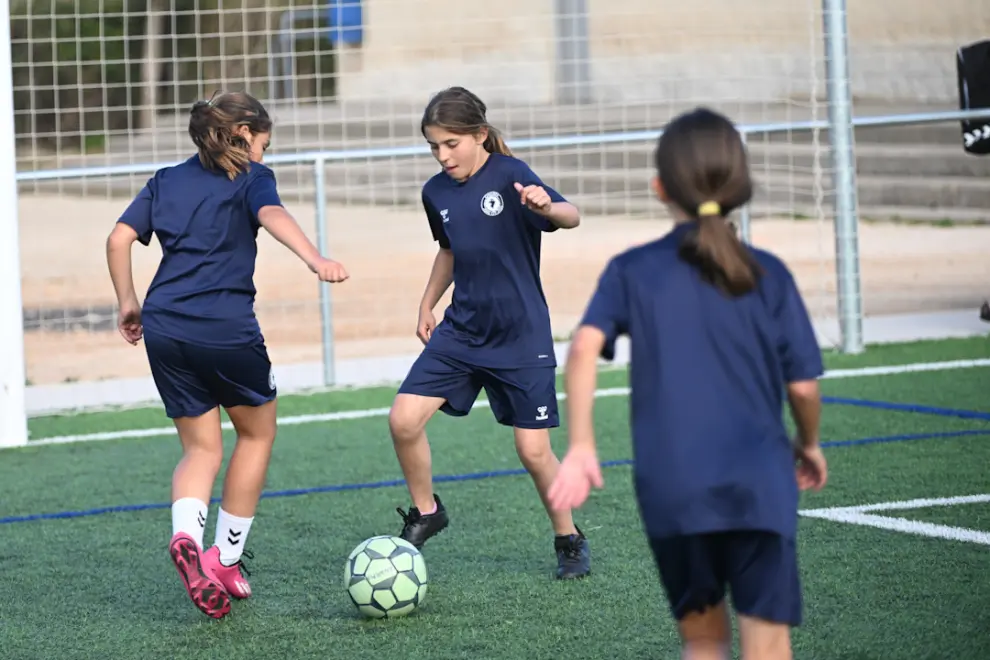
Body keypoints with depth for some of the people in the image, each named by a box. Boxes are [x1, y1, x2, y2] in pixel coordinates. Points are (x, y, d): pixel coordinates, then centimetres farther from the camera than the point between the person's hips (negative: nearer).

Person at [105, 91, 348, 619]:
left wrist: (128, 303, 19)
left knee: (201, 448, 15)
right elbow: (273, 215, -17)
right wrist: (316, 261, -32)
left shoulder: (166, 180, 19)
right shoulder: (250, 177, 5)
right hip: (227, 330, -4)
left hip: (165, 330, 5)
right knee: (256, 435, 19)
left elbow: (119, 239, 9)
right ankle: (226, 559, 17)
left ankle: (186, 535, -15)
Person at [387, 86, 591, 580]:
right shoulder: (436, 193, 2)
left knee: (534, 450, -3)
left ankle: (570, 540, 20)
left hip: (522, 337, -5)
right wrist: (427, 305, 20)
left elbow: (570, 218, -30)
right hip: (461, 331, 5)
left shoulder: (509, 175, -15)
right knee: (403, 419, -10)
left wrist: (547, 207, -52)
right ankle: (425, 512, 13)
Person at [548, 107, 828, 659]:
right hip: (759, 487, -1)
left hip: (671, 488, 1)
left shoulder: (631, 272, 6)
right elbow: (803, 384, 5)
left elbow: (584, 349, -9)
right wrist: (810, 445, 23)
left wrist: (580, 447, -7)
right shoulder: (768, 275, 5)